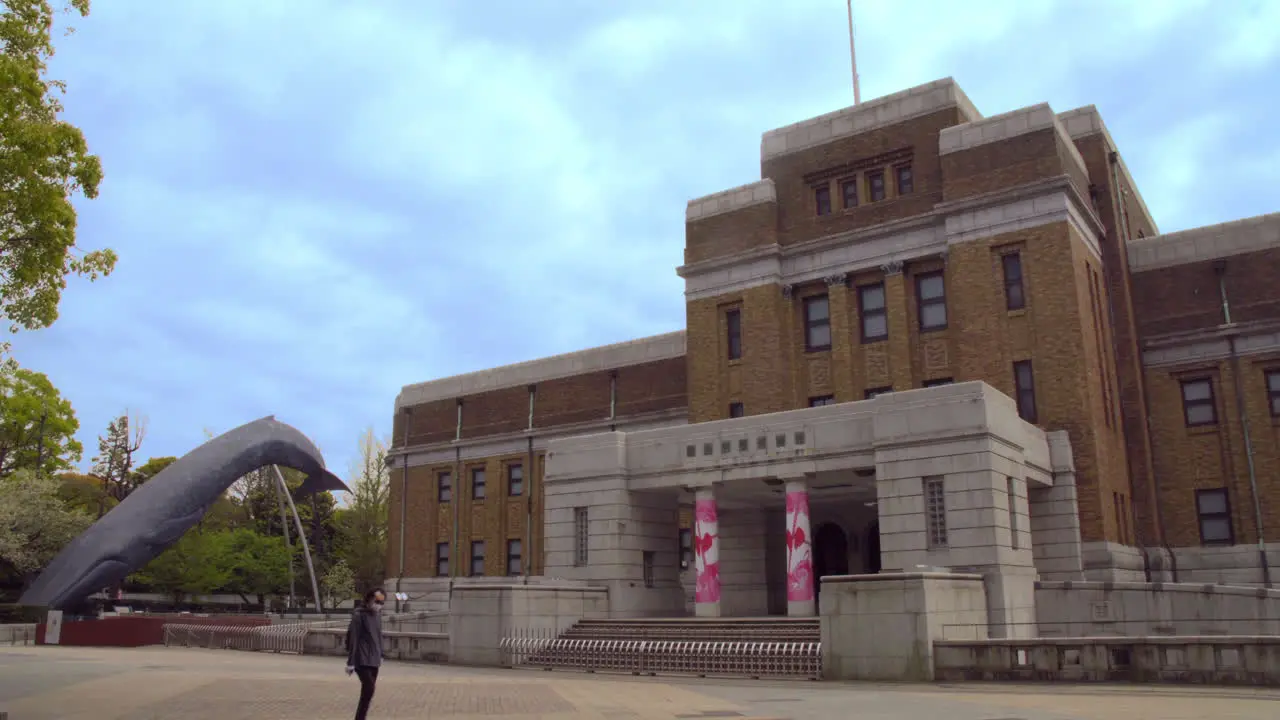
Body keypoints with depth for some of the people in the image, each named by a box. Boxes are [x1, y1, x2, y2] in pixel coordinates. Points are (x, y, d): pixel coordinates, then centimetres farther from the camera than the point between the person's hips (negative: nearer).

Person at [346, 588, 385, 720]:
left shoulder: (378, 614, 10)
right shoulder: (359, 615, -13)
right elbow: (352, 639, -14)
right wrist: (350, 662, -14)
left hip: (374, 660, 8)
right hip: (362, 660, -8)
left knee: (368, 690, 9)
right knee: (369, 689, -18)